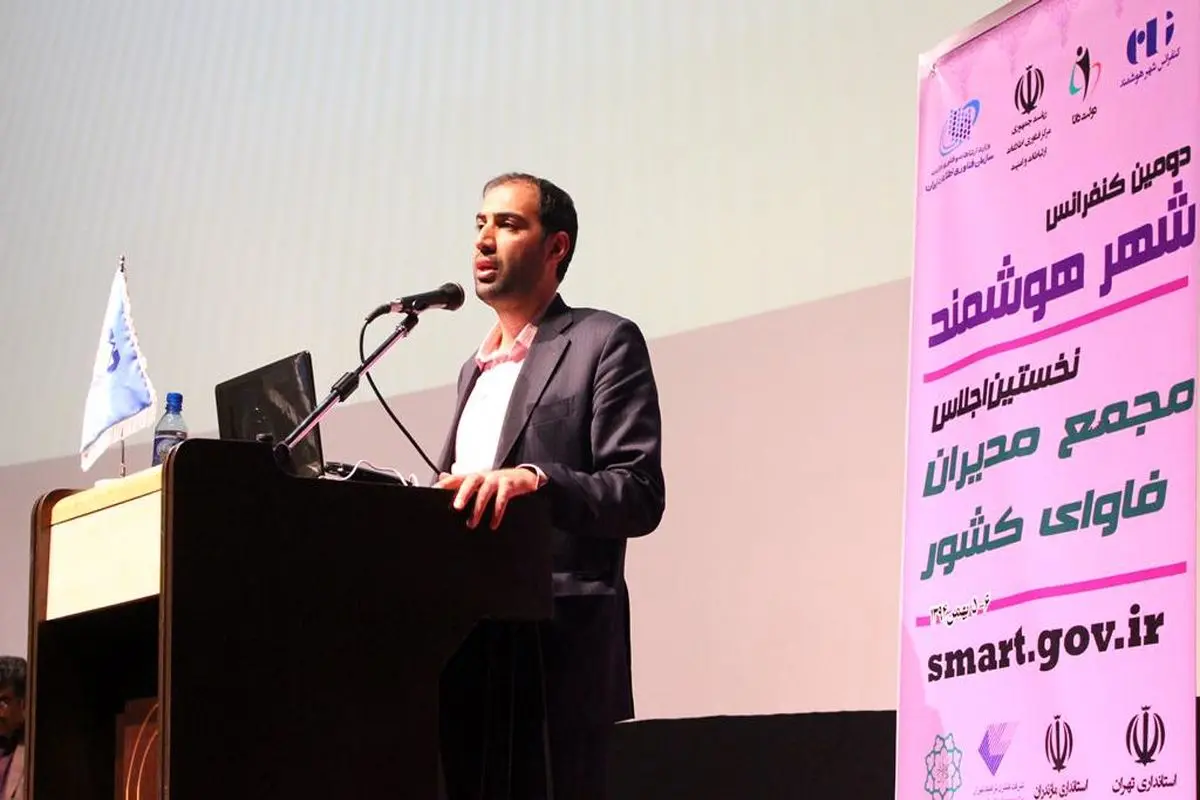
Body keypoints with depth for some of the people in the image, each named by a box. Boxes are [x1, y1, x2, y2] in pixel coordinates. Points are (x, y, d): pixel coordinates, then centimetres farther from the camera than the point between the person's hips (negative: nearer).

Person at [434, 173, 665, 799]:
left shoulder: (604, 343, -1)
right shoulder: (477, 367, 23)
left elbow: (640, 495, -11)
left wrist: (536, 479, -27)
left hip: (554, 647, -7)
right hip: (466, 644, 7)